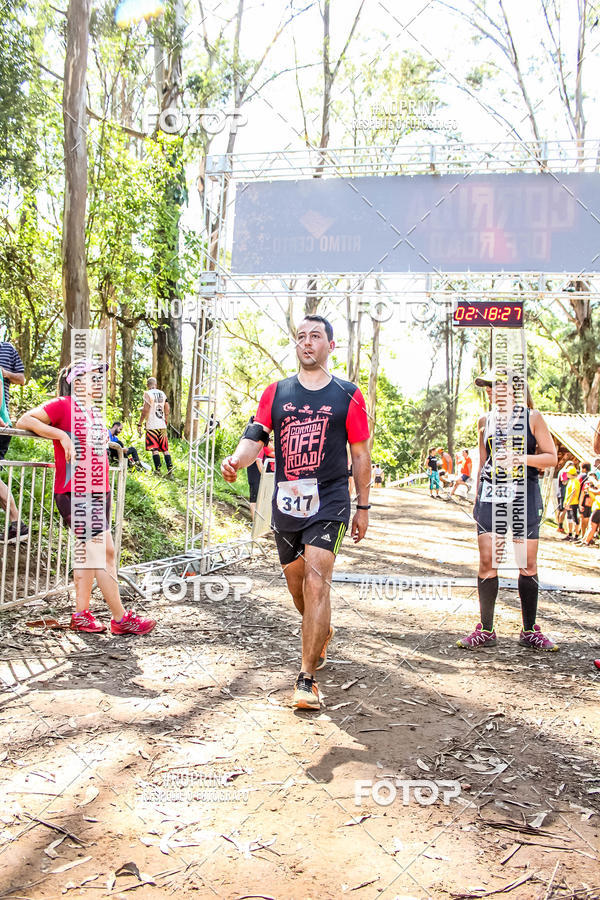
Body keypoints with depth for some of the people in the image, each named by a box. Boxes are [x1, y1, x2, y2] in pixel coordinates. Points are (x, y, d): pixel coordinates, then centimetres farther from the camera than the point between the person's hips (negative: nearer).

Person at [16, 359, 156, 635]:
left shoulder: (96, 414, 17)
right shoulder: (63, 405, -6)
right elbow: (24, 421, -11)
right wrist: (61, 435, -18)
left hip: (98, 492, 8)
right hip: (74, 493, -8)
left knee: (89, 551, 11)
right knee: (105, 551, -7)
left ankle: (81, 615, 20)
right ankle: (121, 618, 2)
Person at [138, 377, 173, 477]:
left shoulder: (148, 393, -6)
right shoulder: (162, 394, 12)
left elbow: (145, 410, -12)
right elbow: (167, 411, 13)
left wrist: (139, 424, -6)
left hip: (152, 425, -5)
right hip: (162, 425, 5)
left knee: (154, 449, -3)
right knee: (165, 449, 7)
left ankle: (157, 470, -6)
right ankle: (170, 469, 1)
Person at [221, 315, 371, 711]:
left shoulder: (348, 395, 2)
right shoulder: (276, 392, 9)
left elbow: (361, 455, 6)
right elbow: (256, 435, -1)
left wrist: (363, 506, 6)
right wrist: (237, 459, -23)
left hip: (328, 502, -4)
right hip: (286, 503, 4)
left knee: (317, 583, -15)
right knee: (297, 585, 15)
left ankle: (307, 680, -8)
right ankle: (323, 633, 46)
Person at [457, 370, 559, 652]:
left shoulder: (532, 417, 2)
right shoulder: (485, 421, 12)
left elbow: (551, 458, 0)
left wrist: (520, 458, -16)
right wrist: (477, 499, 16)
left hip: (525, 494, -2)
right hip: (491, 495, 2)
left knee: (528, 564, 2)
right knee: (487, 561, -4)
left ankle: (530, 631, 15)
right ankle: (486, 630, 7)